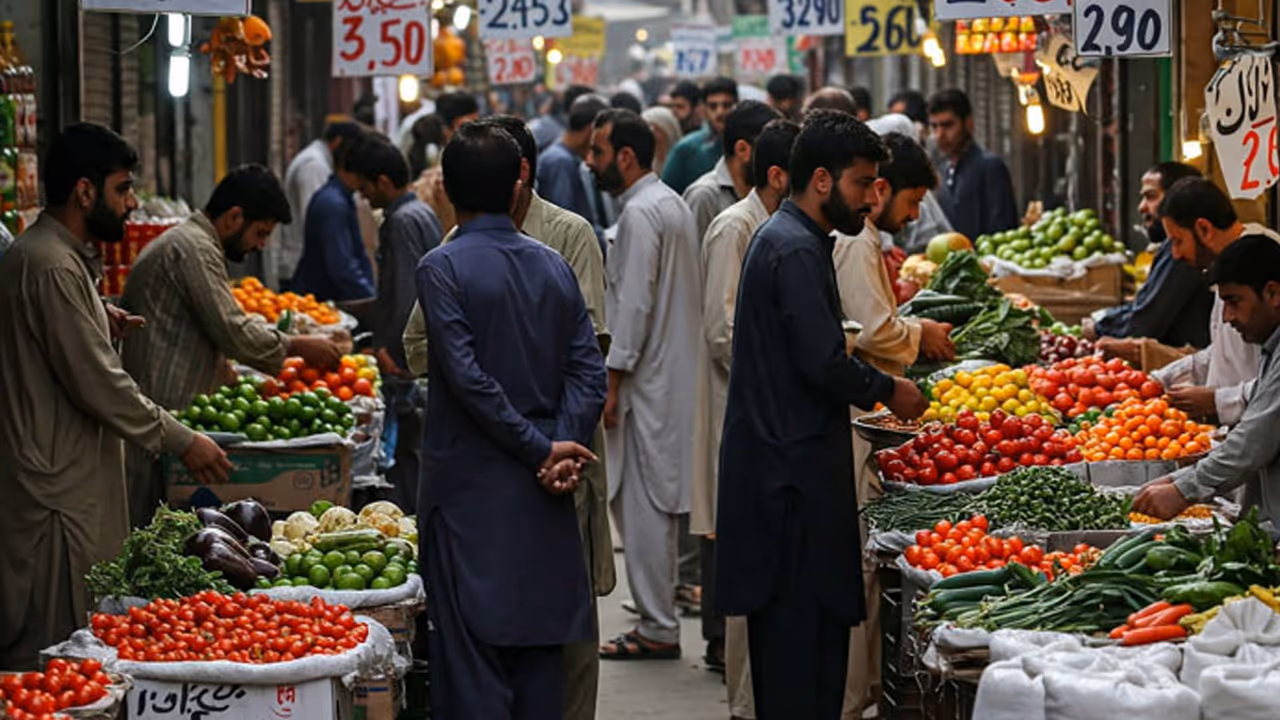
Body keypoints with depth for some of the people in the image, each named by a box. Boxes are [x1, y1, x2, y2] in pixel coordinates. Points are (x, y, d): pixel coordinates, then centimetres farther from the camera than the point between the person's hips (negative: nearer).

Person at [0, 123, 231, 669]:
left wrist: (101, 326, 11)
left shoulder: (58, 256, 16)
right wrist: (181, 442, -12)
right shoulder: (52, 268, -17)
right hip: (55, 492, -10)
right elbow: (98, 384, -19)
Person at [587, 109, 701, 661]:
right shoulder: (671, 204, 16)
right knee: (656, 503, 13)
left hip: (650, 383, -10)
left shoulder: (641, 213, -15)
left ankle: (657, 630, -3)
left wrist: (613, 383, -18)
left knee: (644, 505, -6)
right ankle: (658, 621, 17)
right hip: (674, 377, 10)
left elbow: (635, 305, -20)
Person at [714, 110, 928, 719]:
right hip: (797, 468, -11)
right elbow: (824, 364, -21)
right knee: (806, 627, -9)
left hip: (778, 459, 11)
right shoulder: (796, 250, -15)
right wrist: (886, 391, -6)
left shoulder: (783, 238, 17)